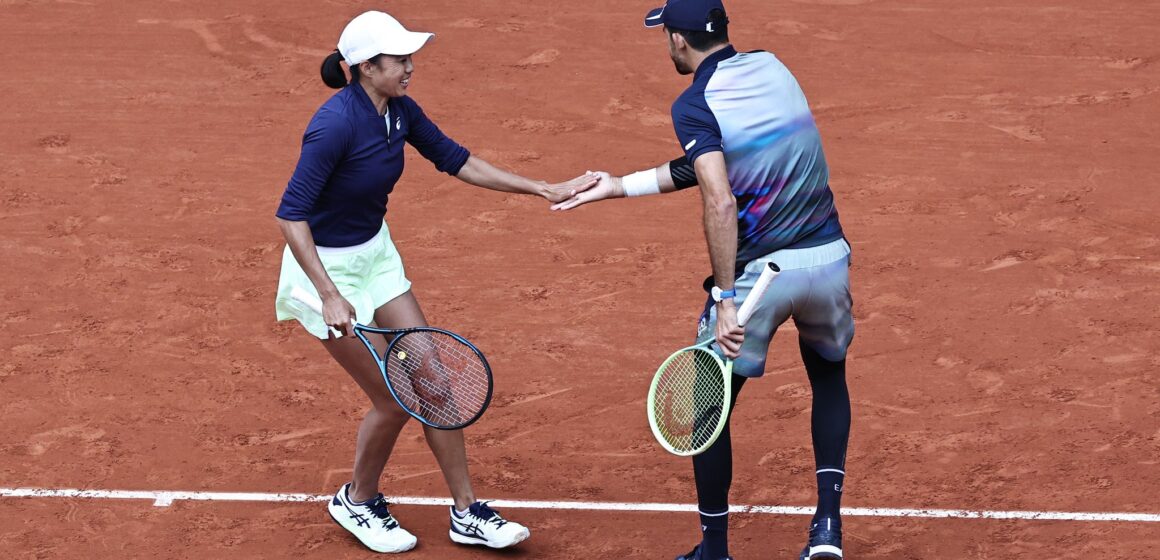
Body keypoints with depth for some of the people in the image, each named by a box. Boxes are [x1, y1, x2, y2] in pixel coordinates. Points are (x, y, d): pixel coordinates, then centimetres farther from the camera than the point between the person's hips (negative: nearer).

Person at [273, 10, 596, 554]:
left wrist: (544, 189, 3)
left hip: (376, 254, 8)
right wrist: (330, 297, -33)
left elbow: (456, 161, 8)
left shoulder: (400, 111, -6)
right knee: (394, 401, -1)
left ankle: (466, 512, 16)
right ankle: (357, 501, 26)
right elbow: (291, 216, -28)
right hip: (325, 266, -8)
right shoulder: (336, 124, -29)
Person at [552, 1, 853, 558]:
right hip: (829, 257, 6)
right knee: (829, 377, 29)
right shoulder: (771, 67, 9)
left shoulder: (695, 105, -11)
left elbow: (720, 203, -24)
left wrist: (726, 297, -22)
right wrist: (620, 185, 18)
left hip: (760, 272, -6)